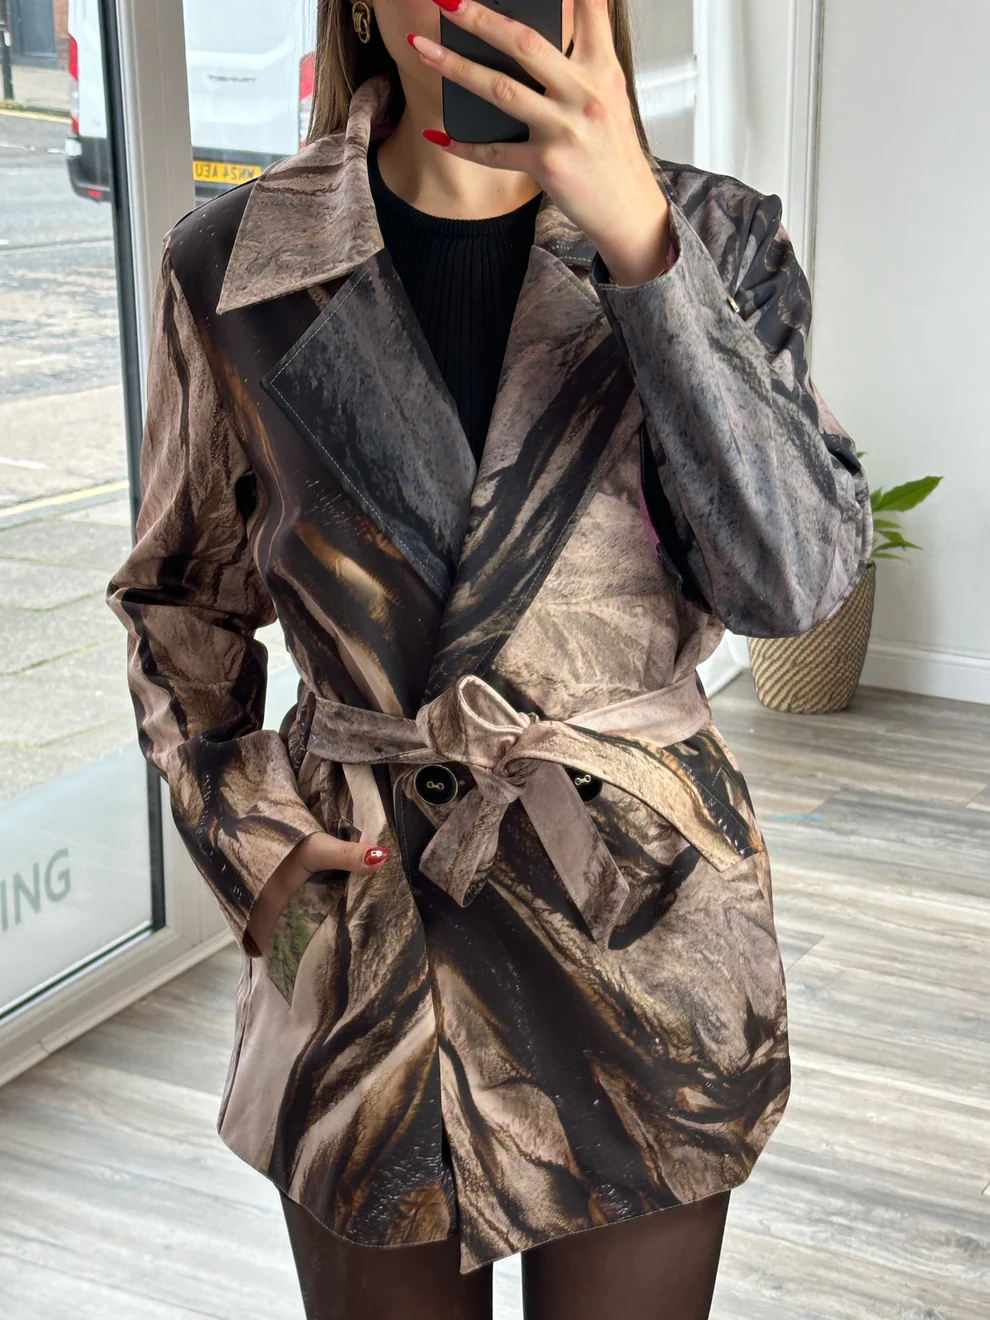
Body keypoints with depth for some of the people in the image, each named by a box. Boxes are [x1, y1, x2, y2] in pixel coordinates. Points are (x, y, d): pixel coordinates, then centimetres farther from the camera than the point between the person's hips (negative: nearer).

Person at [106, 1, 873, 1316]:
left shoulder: (716, 237, -4)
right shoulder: (234, 267, -3)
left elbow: (796, 577, -19)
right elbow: (179, 602, 10)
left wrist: (639, 237, -26)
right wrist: (248, 835, -2)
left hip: (645, 925, 0)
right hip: (362, 938, 1)